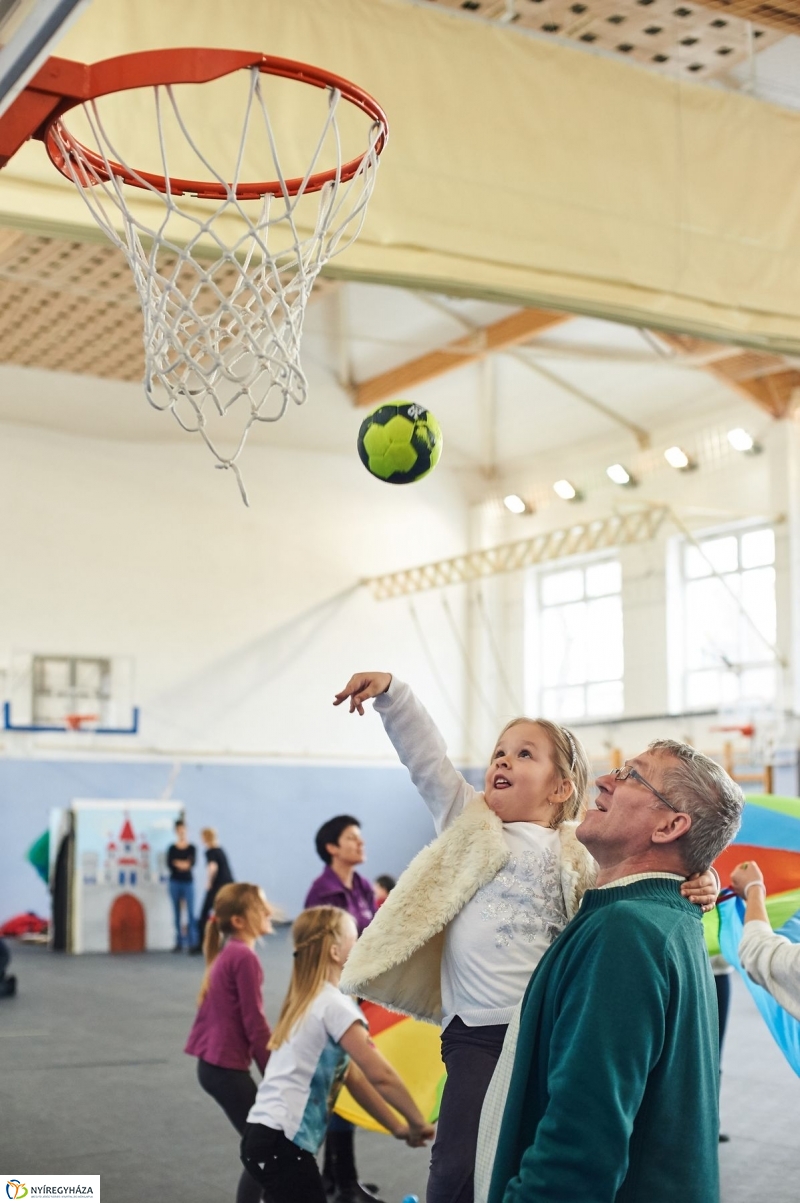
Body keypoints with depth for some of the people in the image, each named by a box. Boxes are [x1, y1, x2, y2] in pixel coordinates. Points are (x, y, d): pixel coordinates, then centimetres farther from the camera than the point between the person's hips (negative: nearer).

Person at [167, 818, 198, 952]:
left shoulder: (192, 848, 4)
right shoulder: (172, 848, 6)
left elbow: (192, 863, -10)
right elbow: (169, 864, -4)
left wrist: (178, 863, -21)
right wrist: (182, 864, -16)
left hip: (188, 882, -1)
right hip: (175, 882, 1)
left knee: (190, 912, -8)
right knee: (177, 913, 4)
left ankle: (192, 942, -6)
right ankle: (178, 942, 7)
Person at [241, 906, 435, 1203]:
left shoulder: (308, 1000, 16)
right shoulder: (335, 1004, -13)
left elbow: (354, 1076, 17)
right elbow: (380, 1075, -18)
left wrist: (396, 1127, 15)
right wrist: (417, 1122, -5)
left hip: (265, 1135, 9)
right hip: (281, 1142, -9)